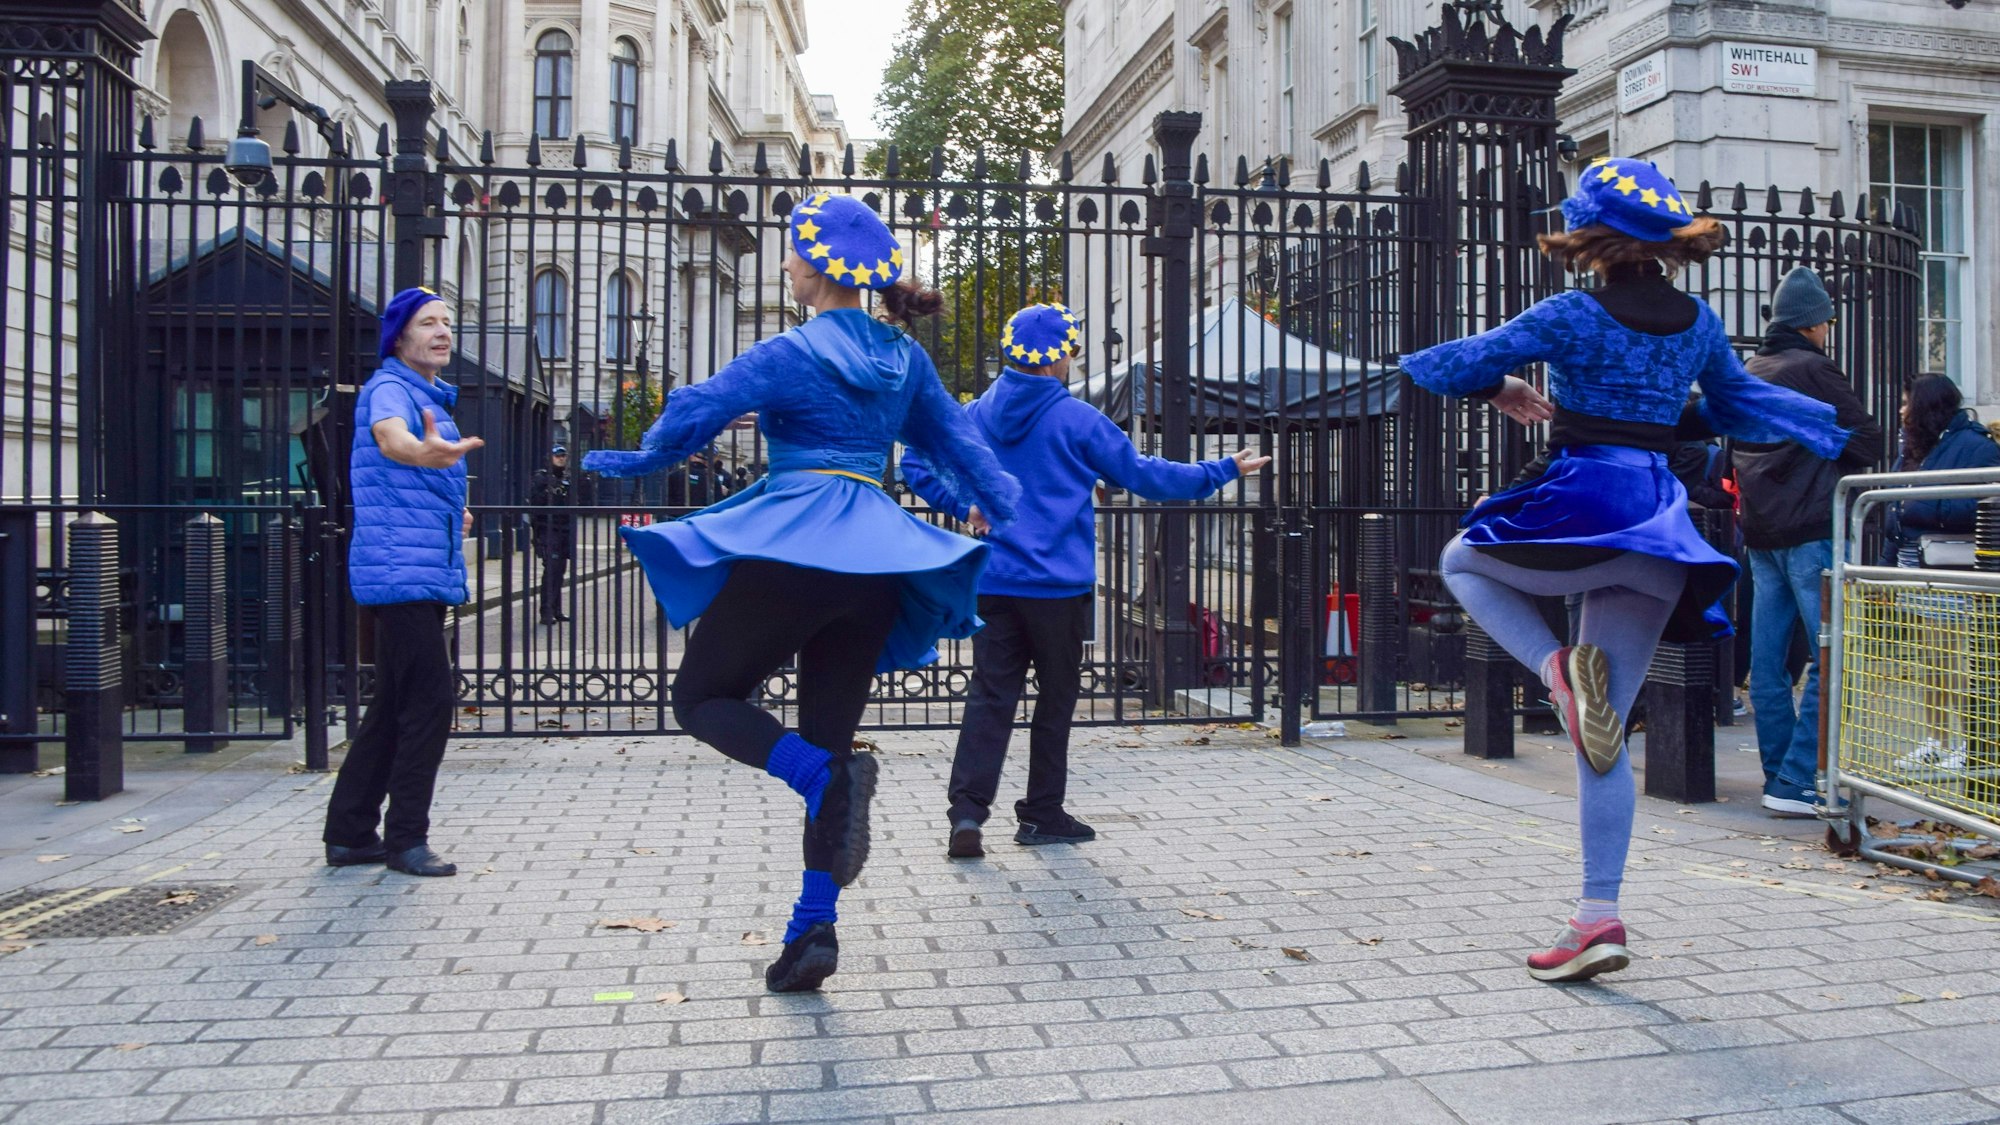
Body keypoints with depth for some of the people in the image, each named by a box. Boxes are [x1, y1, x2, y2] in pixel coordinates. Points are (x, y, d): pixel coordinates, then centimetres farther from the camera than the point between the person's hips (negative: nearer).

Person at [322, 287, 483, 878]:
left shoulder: (433, 398, 21)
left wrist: (452, 513, 25)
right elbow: (391, 438, -36)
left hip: (429, 573, 10)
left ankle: (350, 833, 20)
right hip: (399, 570, -10)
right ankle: (406, 838, -3)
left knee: (395, 705, 12)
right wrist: (426, 452, -55)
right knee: (430, 698, -11)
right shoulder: (389, 389, -9)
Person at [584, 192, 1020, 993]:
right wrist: (1010, 513, 27)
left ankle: (825, 775, -18)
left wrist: (630, 462, 12)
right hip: (876, 553, 6)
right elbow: (957, 439, 18)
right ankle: (815, 927, 5)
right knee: (827, 738, 10)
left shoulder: (789, 355, -5)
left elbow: (697, 413, -6)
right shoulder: (905, 358, 13)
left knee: (703, 698, 9)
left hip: (793, 541, -6)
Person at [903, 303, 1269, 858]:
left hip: (993, 583, 4)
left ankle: (967, 810, -11)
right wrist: (1223, 470, 7)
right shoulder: (1077, 420, -7)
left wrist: (964, 506, 7)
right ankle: (1042, 813, 17)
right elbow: (1145, 475, -3)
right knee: (1056, 696, 10)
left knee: (990, 694, 3)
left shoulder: (976, 414, 6)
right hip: (1057, 584, -4)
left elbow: (917, 462, 6)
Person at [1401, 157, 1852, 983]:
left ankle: (1559, 668, -4)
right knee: (1603, 734, 9)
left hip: (1588, 508, -6)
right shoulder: (1698, 322, 12)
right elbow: (1740, 404, 27)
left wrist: (1500, 391, 15)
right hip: (1662, 526, 6)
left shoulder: (1571, 317, -5)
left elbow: (1450, 367, -3)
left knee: (1463, 560, 24)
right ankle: (1599, 917, 6)